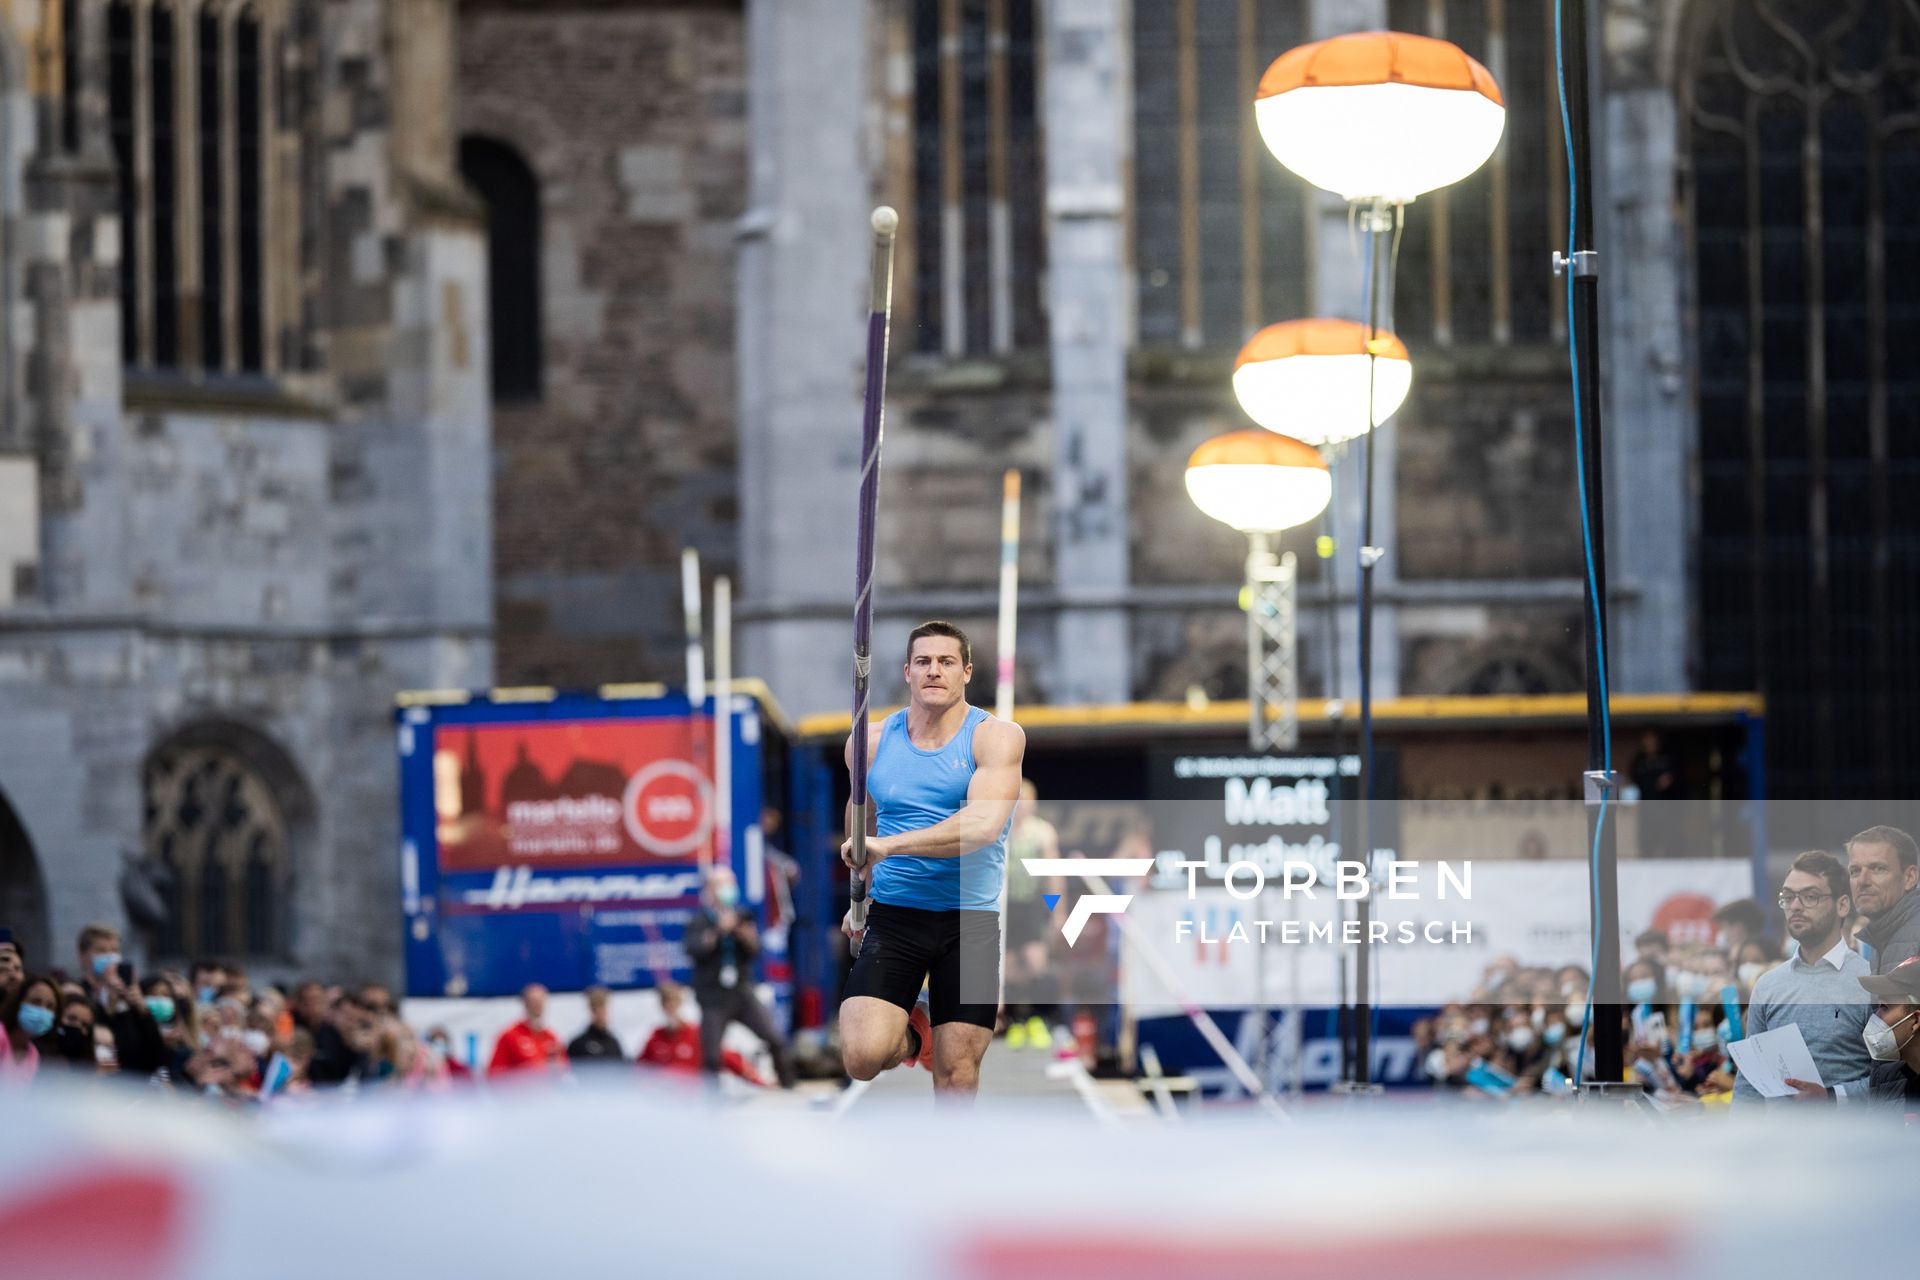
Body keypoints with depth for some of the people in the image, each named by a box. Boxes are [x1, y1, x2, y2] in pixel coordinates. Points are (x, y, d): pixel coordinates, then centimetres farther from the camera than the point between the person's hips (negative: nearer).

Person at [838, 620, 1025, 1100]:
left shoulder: (996, 737, -5)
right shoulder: (872, 743, 5)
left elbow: (983, 826, -22)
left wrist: (889, 845, -29)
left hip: (970, 921, -2)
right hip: (892, 917, 2)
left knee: (957, 1076, 0)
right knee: (862, 1057, -16)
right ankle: (909, 1035, 20)